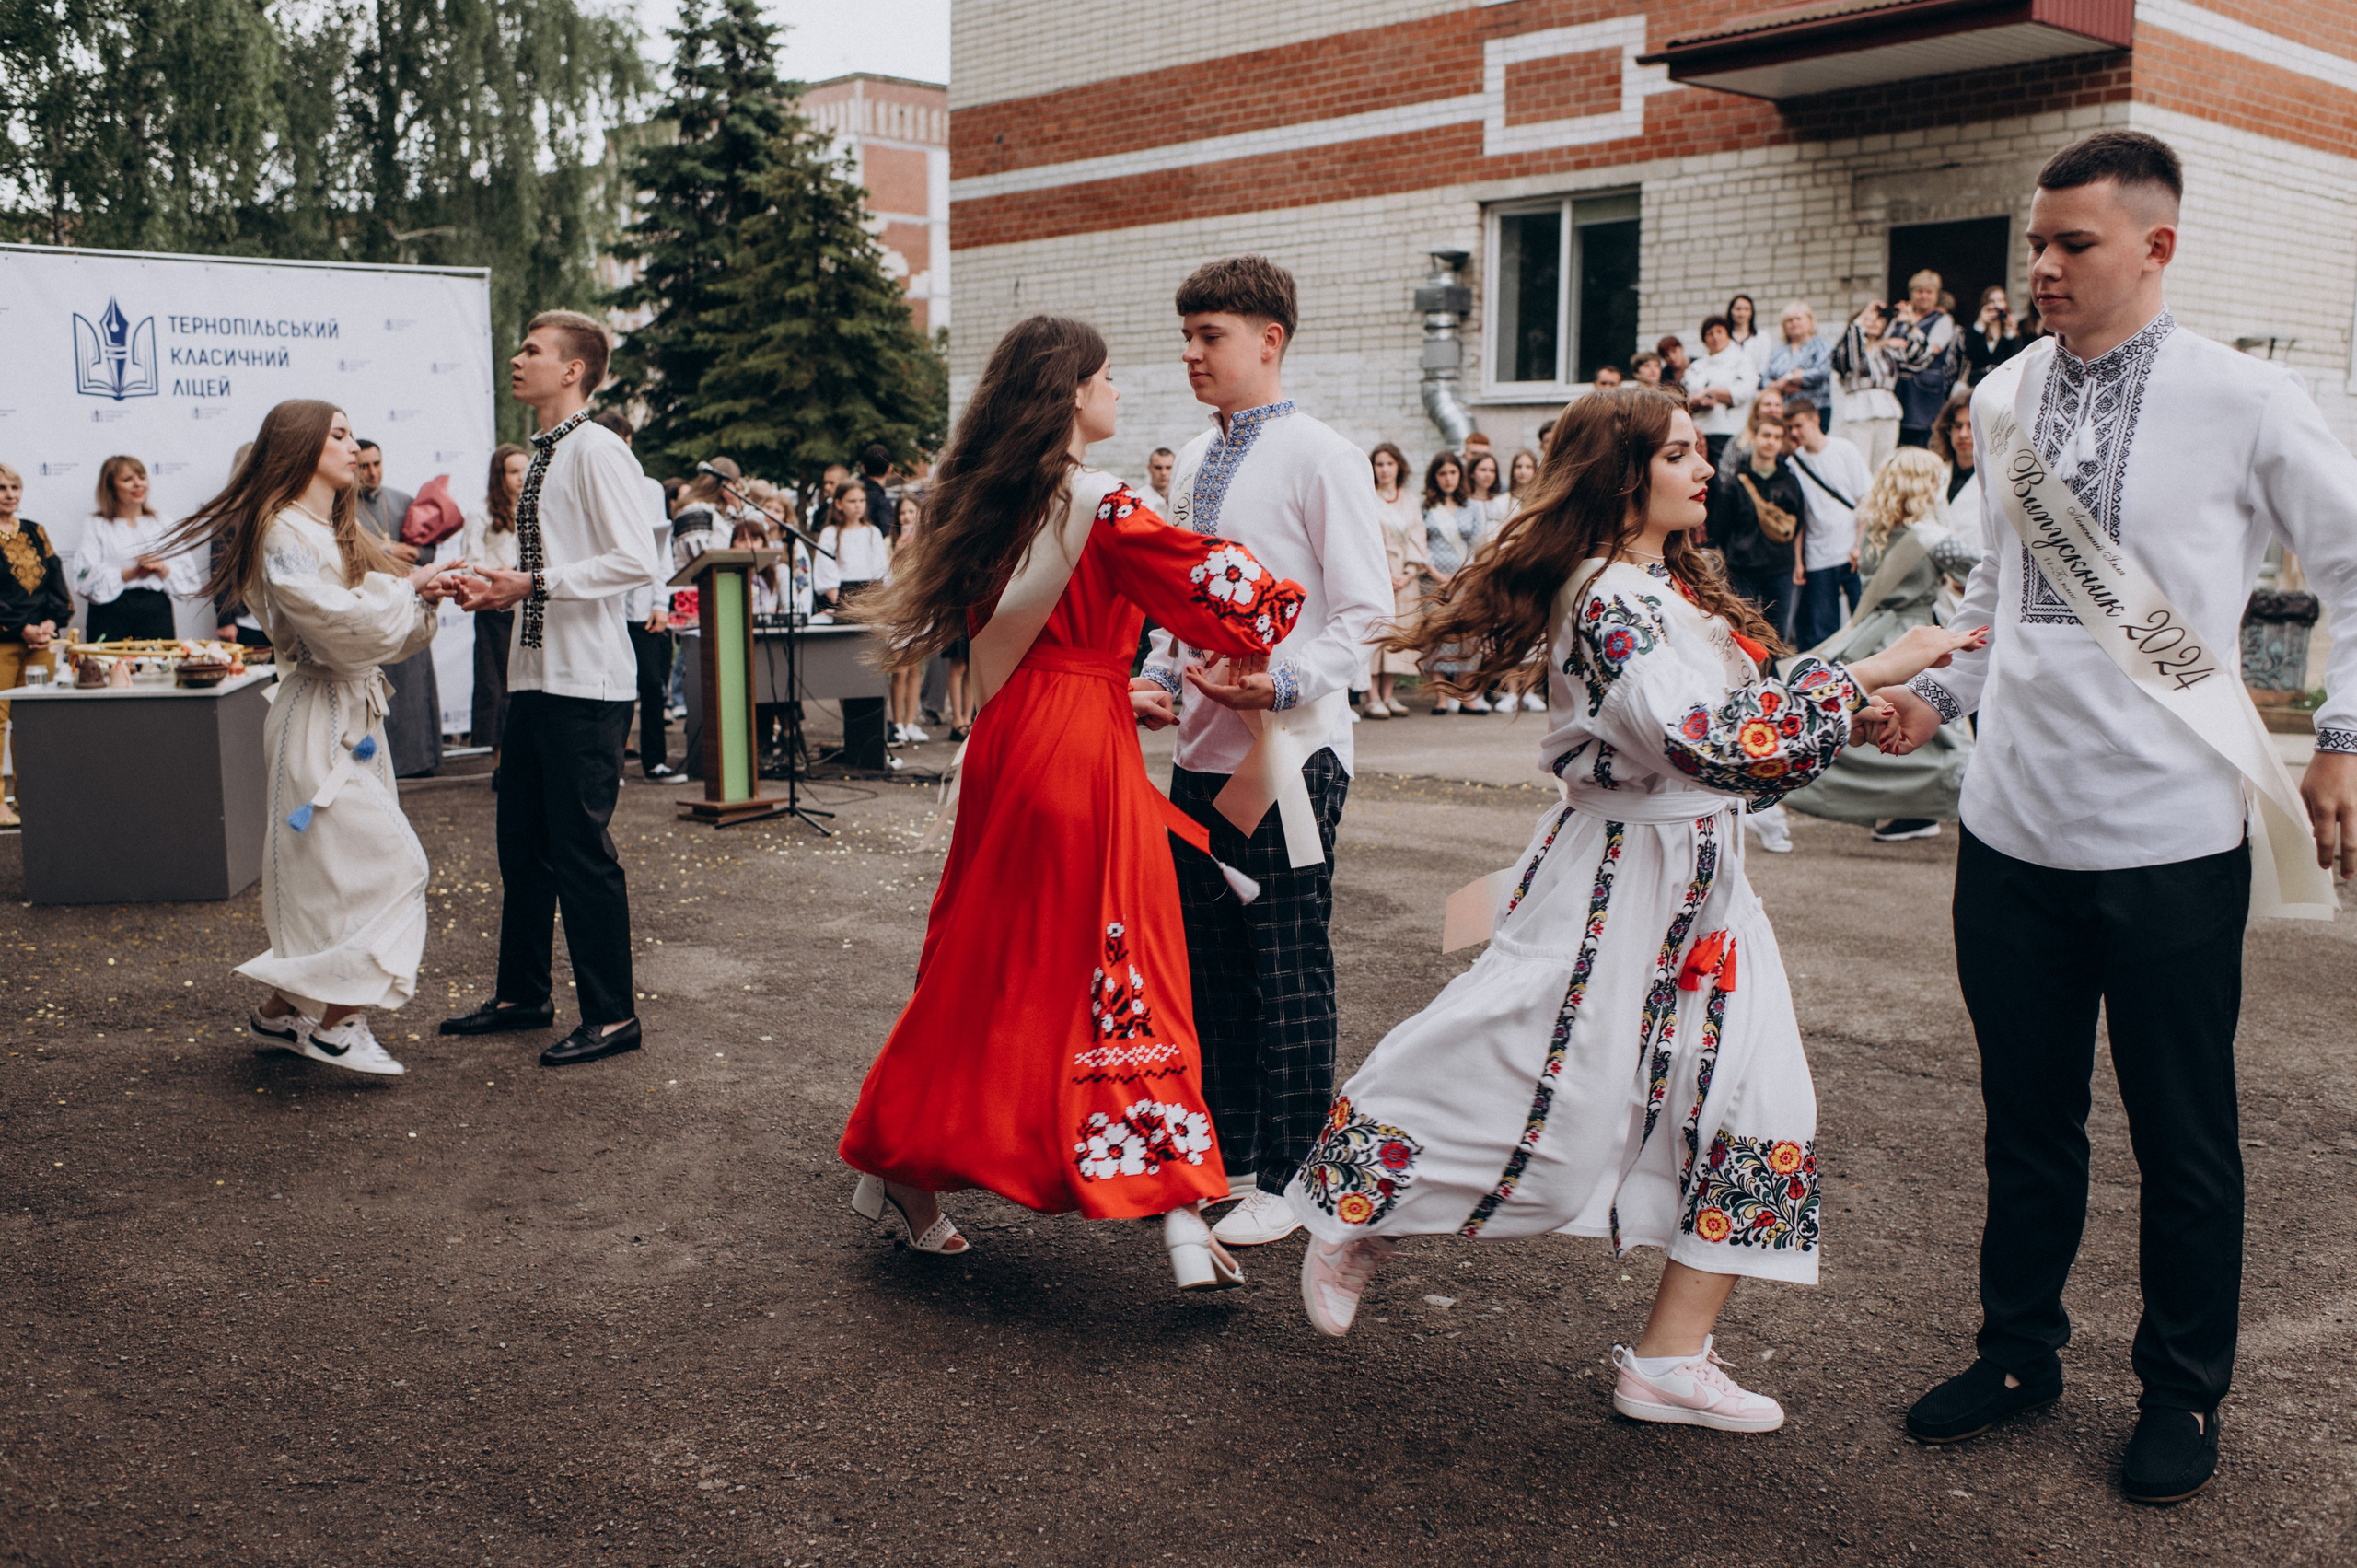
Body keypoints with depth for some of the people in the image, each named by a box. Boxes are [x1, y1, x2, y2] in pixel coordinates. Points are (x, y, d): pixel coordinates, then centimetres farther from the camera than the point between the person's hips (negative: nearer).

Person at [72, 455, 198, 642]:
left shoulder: (164, 525, 15)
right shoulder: (96, 527, 8)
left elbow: (190, 578, 8)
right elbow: (85, 580, -6)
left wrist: (163, 569, -10)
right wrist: (132, 572, -14)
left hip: (157, 615, 2)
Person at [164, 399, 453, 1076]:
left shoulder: (342, 532, 17)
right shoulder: (286, 534, -13)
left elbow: (395, 631, 15)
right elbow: (343, 623, -22)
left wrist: (421, 594, -5)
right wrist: (409, 588, -8)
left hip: (354, 716, 10)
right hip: (319, 721, -10)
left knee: (323, 872, 13)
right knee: (386, 863, -12)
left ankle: (282, 1010, 22)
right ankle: (337, 1022, -5)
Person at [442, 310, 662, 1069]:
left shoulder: (598, 451, -11)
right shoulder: (543, 457, 17)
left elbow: (636, 563, -21)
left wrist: (535, 584, -19)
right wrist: (499, 590, 8)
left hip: (586, 683, -10)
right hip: (535, 676, 10)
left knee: (581, 849, -5)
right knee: (522, 842, 16)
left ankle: (611, 1015, 6)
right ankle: (522, 994, 29)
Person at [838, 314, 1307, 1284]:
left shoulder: (986, 502, 10)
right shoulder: (1101, 507, -13)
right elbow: (1224, 588, -17)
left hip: (1005, 747, 7)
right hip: (1084, 762, -7)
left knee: (984, 965, 17)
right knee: (1126, 974, -4)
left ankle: (900, 1167, 26)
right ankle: (1182, 1222, -2)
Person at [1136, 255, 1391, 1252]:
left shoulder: (1320, 458, -8)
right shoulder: (1192, 465, 13)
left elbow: (1366, 612, -11)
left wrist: (1284, 684, -23)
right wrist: (1157, 677, 7)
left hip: (1291, 748, -7)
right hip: (1205, 747, 7)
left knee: (1288, 971, 0)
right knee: (1209, 963, 14)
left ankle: (1288, 1179, 12)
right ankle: (1226, 1152, 28)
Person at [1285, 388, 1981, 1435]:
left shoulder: (1671, 585, 14)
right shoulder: (1613, 600, -18)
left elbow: (1742, 716, 22)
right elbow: (1711, 742, -30)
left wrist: (1855, 706, 8)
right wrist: (1871, 673, -25)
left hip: (1699, 886, 9)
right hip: (1617, 886, -9)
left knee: (1759, 1108, 3)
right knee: (1531, 1085, 0)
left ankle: (1672, 1359, 12)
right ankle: (1352, 1223, 26)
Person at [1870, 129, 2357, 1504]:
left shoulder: (2247, 401, -6)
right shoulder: (2004, 398, 7)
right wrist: (1942, 691, 6)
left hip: (2172, 833, -4)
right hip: (2014, 822, 4)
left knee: (2184, 1134, 10)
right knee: (2028, 1116, 16)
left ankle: (2184, 1392, 28)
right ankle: (2020, 1352, 34)